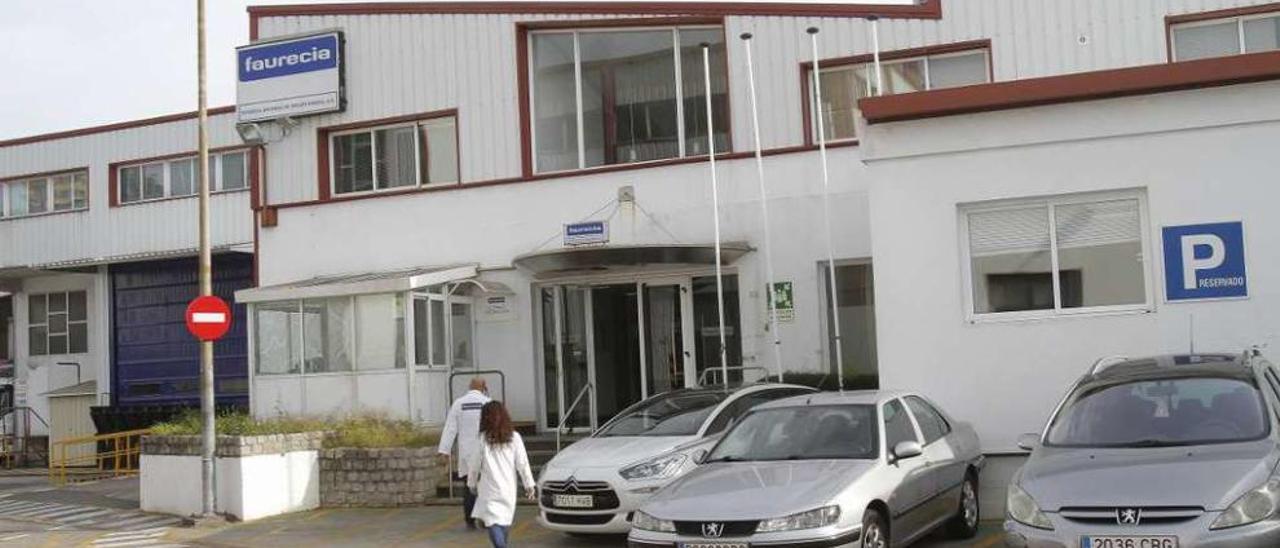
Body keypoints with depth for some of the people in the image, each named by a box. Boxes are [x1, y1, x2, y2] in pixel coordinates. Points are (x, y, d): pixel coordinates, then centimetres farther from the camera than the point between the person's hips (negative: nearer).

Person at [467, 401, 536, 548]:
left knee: (492, 523, -7)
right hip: (508, 489, 3)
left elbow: (475, 465, 0)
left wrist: (472, 483, 15)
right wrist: (529, 485, 6)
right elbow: (522, 463, -1)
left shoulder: (483, 438, -6)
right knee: (504, 522, 17)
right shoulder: (514, 437, -1)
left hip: (489, 488, -3)